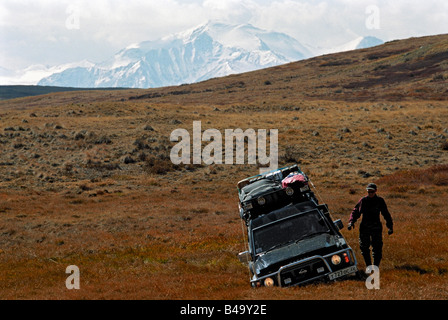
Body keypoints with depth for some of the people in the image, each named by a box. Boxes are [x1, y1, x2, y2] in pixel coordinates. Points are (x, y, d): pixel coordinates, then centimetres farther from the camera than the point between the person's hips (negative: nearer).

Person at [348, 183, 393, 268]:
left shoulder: (380, 201, 2)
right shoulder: (363, 200, 3)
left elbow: (386, 214, 9)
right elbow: (356, 211, 8)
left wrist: (390, 226, 4)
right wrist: (351, 221, -7)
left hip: (376, 228, -1)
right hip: (364, 227, 1)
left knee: (377, 248, -5)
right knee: (364, 248, 4)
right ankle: (368, 266, 18)